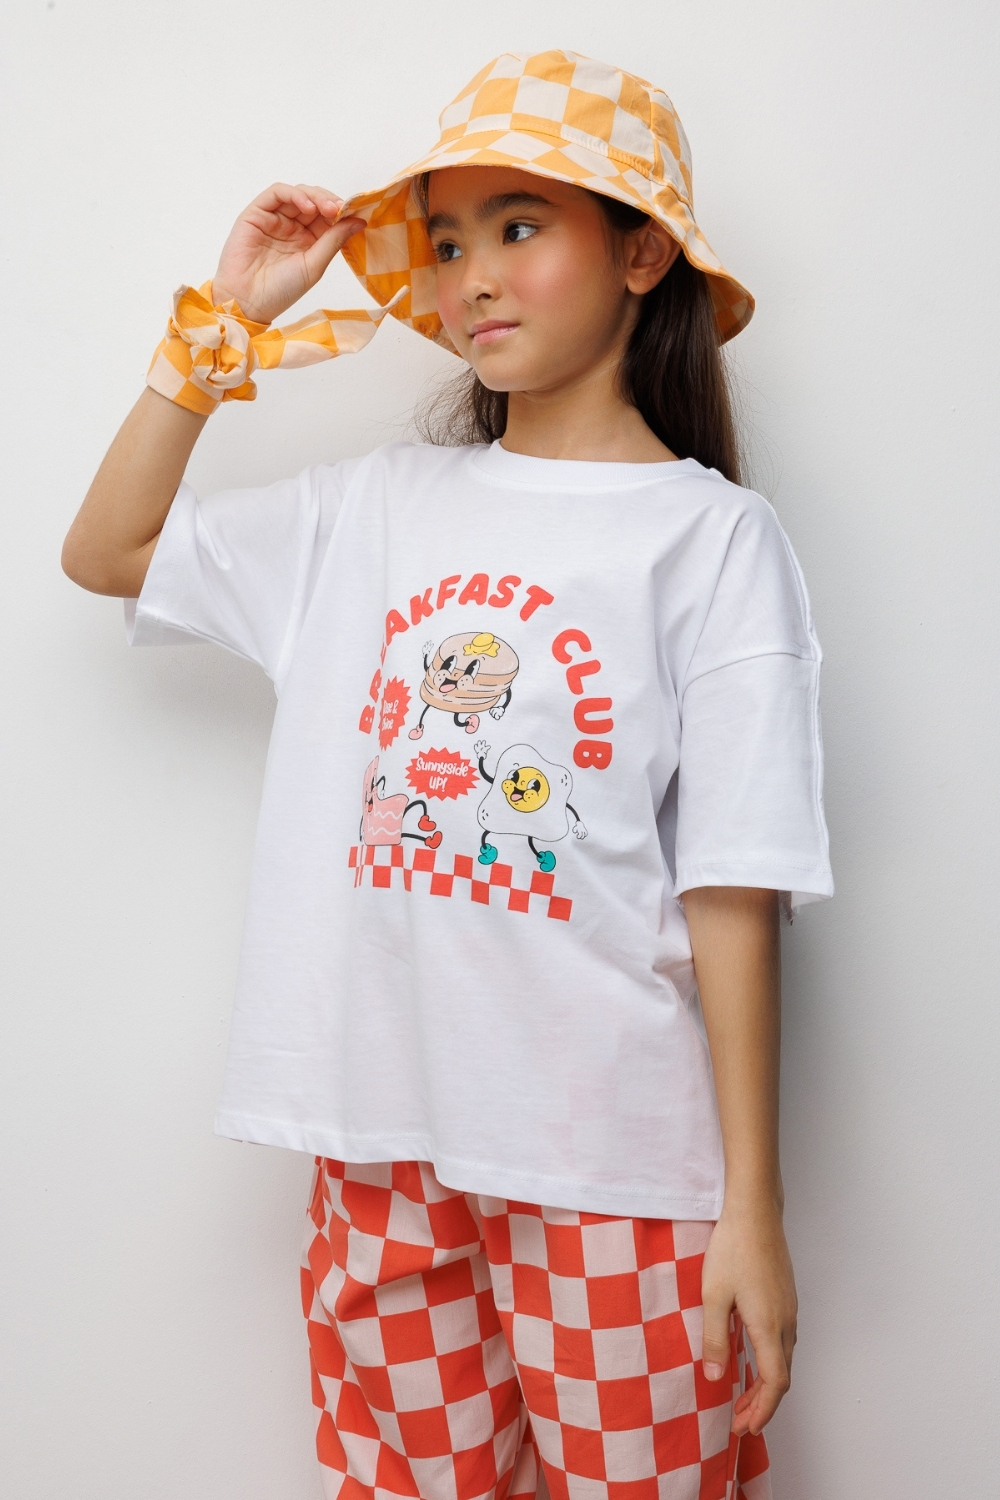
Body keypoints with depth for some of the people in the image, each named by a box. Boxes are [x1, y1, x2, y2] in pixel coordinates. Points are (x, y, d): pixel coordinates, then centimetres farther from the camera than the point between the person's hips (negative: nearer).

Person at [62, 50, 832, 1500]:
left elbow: (732, 895, -8)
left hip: (614, 1164, -3)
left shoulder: (711, 537, -6)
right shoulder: (383, 506, 6)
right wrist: (226, 323, 4)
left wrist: (753, 1210, -8)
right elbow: (106, 551, 11)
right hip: (385, 1144, 4)